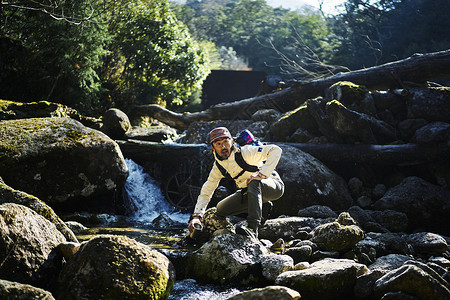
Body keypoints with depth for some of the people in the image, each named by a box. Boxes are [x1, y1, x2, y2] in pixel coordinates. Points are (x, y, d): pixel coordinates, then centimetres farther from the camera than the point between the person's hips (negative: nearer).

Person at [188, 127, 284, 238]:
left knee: (254, 183, -38)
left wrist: (261, 174, -40)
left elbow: (276, 150, -34)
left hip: (274, 185, -7)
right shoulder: (218, 166, -7)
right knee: (221, 209, -3)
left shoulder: (244, 152, -26)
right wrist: (196, 216, -15)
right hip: (249, 191, 7)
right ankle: (261, 206, 12)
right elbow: (206, 191, -3)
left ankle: (252, 228, -43)